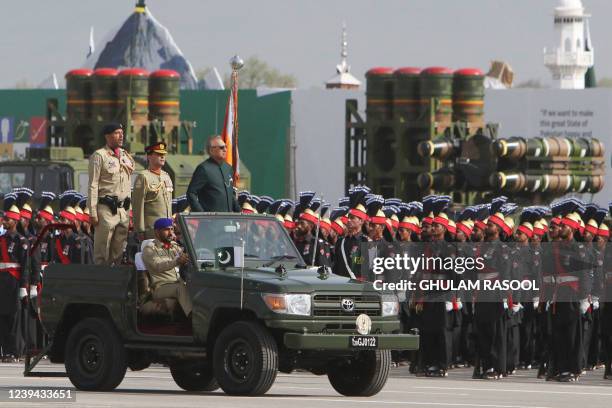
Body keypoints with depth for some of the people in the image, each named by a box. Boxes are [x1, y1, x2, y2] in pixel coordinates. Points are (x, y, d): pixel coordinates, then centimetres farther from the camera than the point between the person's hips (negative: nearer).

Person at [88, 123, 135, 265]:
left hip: (123, 209, 6)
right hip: (106, 209, -6)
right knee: (102, 251, -5)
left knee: (118, 251, 8)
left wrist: (129, 209, 15)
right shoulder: (99, 156, -5)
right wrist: (93, 212, -14)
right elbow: (93, 185, -9)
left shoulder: (126, 156, 15)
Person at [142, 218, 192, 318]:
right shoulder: (149, 249, 4)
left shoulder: (175, 247, 25)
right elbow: (158, 266, -14)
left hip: (180, 285, 5)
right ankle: (192, 315, -54)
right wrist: (176, 262, -32)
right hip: (161, 287, -5)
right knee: (181, 288, -36)